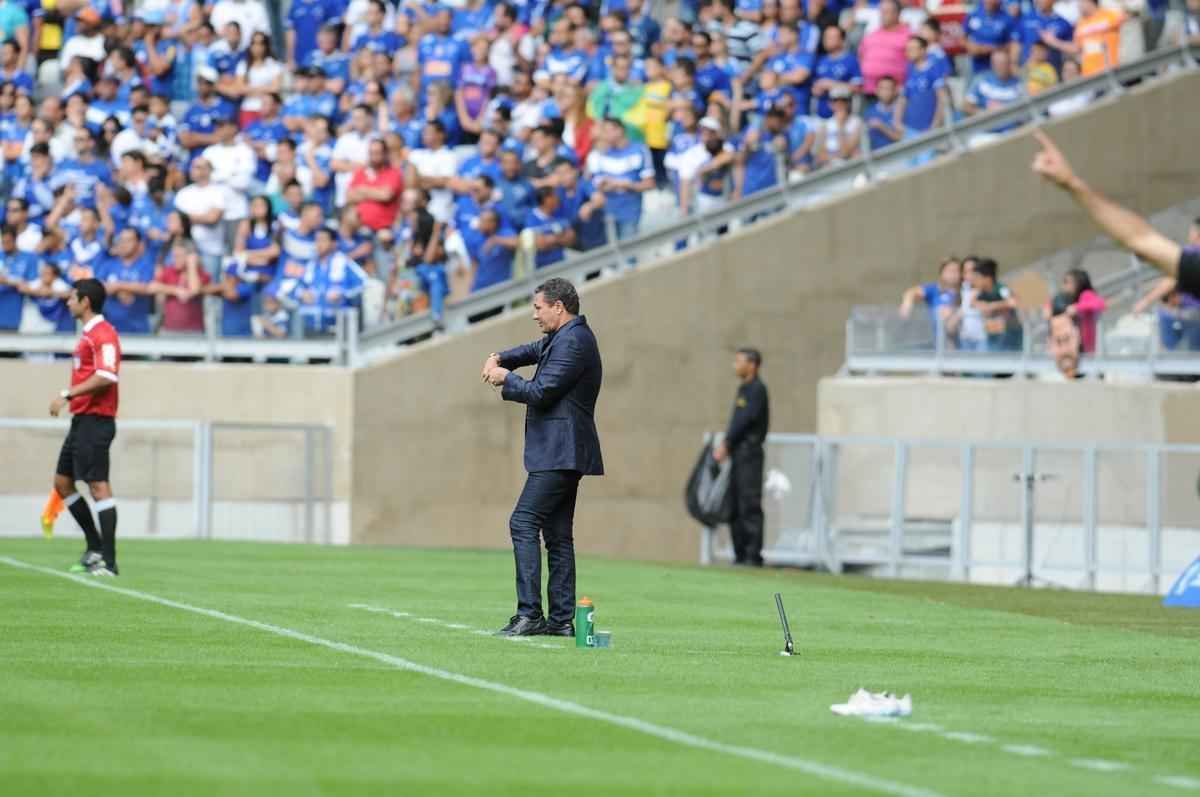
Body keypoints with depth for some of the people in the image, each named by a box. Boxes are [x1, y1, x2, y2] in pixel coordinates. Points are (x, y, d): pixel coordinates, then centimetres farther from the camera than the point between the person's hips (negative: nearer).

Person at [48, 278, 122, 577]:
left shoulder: (103, 334, -14)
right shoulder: (88, 335, 18)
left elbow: (106, 376, -25)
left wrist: (67, 395, -23)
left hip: (95, 420, -11)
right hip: (81, 420, 11)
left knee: (98, 485, -11)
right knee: (62, 481, 12)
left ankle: (108, 561, -11)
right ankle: (95, 546, 17)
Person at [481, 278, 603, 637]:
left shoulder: (573, 341, -16)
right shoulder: (565, 337, 17)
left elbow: (541, 392, -20)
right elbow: (535, 351, 34)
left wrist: (506, 378, -3)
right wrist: (500, 359, 15)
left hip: (558, 454, -11)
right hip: (563, 454, 11)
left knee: (523, 523, -15)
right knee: (557, 535, 11)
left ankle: (529, 614, -21)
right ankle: (562, 619, 11)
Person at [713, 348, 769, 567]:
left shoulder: (757, 389, -9)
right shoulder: (743, 389, 19)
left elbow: (746, 419, -17)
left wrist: (725, 443, -14)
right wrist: (725, 444, 8)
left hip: (750, 452, -9)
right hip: (738, 453, 9)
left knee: (750, 504, -10)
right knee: (735, 506, 9)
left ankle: (754, 555, -10)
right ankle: (740, 555, 13)